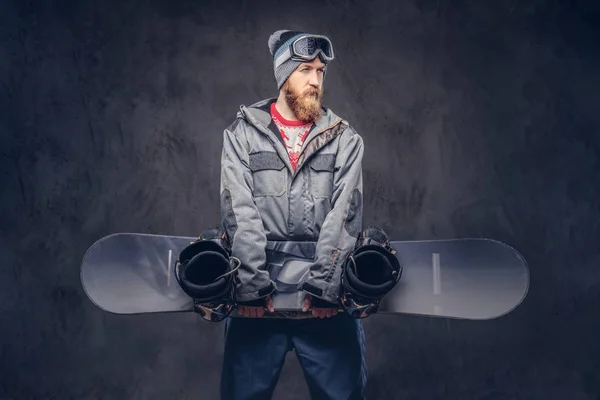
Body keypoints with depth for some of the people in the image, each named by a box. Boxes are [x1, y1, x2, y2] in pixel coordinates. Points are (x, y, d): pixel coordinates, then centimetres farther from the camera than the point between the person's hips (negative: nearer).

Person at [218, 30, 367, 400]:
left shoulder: (345, 140, 5)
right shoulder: (242, 134, 4)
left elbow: (344, 215, -6)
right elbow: (240, 212, -7)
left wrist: (324, 285, -15)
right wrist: (251, 284, -15)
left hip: (325, 295, 1)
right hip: (258, 293, 0)